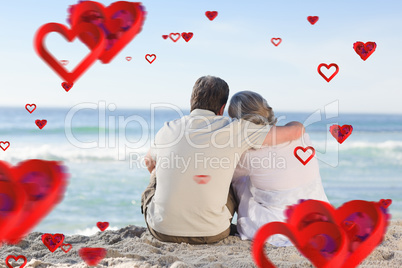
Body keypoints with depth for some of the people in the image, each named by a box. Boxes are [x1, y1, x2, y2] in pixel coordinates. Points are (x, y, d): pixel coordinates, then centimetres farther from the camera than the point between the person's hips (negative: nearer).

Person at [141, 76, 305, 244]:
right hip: (211, 234, -1)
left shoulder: (167, 130, 0)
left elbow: (149, 162, 23)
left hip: (162, 231, 1)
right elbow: (296, 130, -4)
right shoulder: (234, 128, -8)